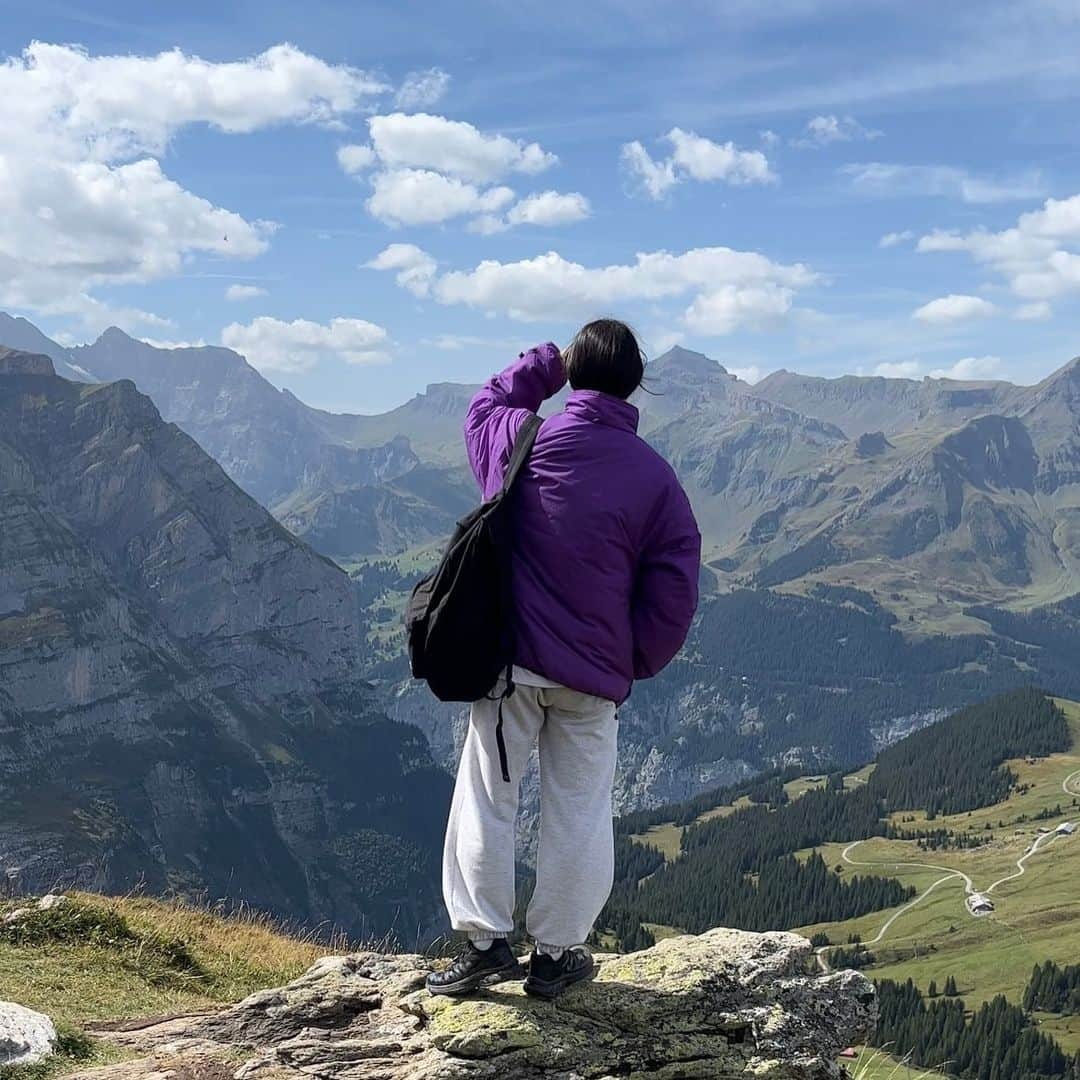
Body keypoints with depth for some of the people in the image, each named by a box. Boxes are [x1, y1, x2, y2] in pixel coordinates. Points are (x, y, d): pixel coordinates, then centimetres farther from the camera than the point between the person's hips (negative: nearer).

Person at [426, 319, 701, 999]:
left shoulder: (520, 440, -5)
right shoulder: (656, 479, -6)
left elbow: (485, 407, 22)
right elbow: (674, 598, -4)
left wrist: (543, 363, 22)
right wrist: (634, 664, 9)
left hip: (508, 658, 0)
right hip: (594, 677, 0)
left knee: (487, 800, 11)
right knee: (579, 813, 11)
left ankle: (486, 941, 13)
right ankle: (556, 954, 18)